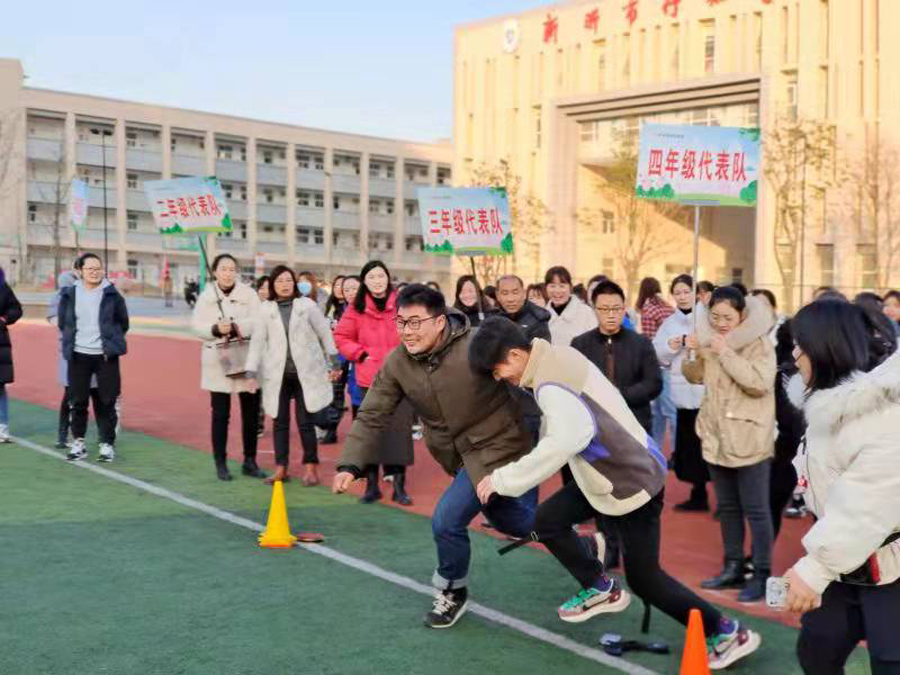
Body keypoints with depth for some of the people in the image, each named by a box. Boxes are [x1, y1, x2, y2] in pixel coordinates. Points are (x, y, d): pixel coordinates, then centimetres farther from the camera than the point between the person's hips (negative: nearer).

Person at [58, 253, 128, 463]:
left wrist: (112, 340, 6)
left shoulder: (111, 294, -1)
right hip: (78, 355, 2)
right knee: (78, 401, 7)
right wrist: (71, 341, 10)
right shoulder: (70, 294, 2)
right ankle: (78, 443, 19)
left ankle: (107, 445, 10)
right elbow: (62, 322, 14)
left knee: (106, 402, 1)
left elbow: (123, 321, 8)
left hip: (106, 355, -1)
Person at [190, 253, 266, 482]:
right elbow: (197, 325, -4)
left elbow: (257, 322, -10)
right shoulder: (206, 296, 5)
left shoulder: (248, 294, 1)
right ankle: (220, 463, 15)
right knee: (220, 414, 4)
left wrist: (234, 327, -23)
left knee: (251, 413, 6)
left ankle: (250, 461, 19)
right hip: (218, 362, 0)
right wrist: (216, 329, -22)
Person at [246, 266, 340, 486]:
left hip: (306, 373, -2)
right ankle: (281, 468, 14)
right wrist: (251, 372, -1)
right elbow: (257, 341, 3)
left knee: (305, 421, -2)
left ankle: (311, 468, 9)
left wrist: (334, 363, 6)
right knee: (280, 421, 6)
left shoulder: (307, 305, 0)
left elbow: (325, 333, 5)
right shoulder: (266, 308, 2)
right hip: (278, 374, 2)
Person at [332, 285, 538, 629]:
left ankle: (452, 593, 15)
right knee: (519, 525, 17)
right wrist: (350, 464, -15)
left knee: (447, 520, -14)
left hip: (499, 446, -6)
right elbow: (371, 416, -4)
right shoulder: (396, 364, -8)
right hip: (461, 456, 6)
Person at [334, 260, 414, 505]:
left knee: (400, 430, -2)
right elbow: (341, 336, 9)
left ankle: (399, 486, 6)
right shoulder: (357, 308, 3)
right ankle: (371, 485, 14)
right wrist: (361, 354, -2)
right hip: (370, 379, 1)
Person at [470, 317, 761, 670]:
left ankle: (727, 632, 16)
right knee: (547, 520, 9)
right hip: (609, 472, 9)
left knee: (642, 578, 2)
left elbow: (570, 436, -44)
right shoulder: (555, 358, 0)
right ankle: (598, 588, 28)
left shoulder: (550, 382, -28)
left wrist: (503, 479, -38)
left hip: (633, 480, -9)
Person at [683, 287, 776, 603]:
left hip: (749, 440, -7)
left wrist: (726, 353, -26)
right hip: (717, 438, 7)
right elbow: (696, 377, 13)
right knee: (727, 506, 15)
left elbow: (759, 384, -23)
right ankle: (733, 568, 26)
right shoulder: (710, 340, 7)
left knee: (755, 510, -2)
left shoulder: (759, 342, -12)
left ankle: (762, 575, 6)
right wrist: (691, 352, -7)